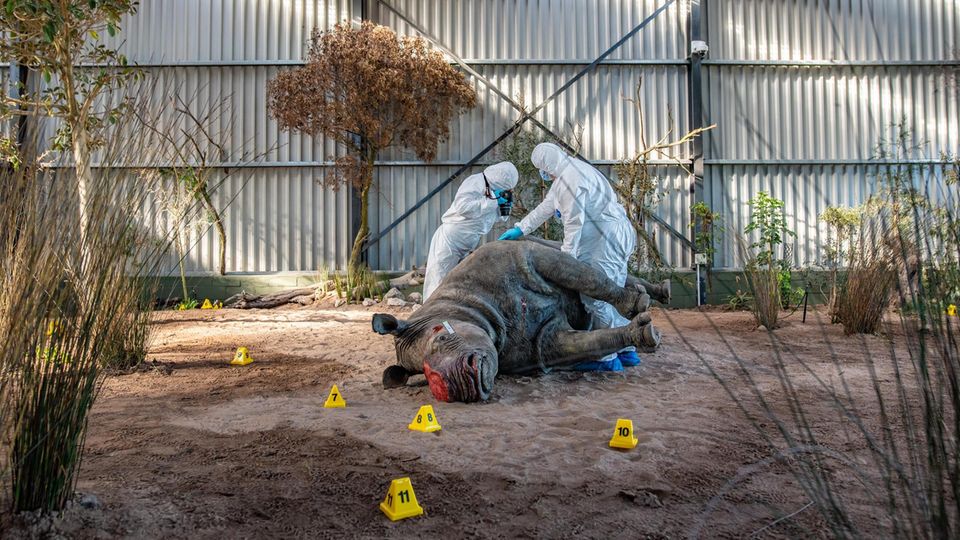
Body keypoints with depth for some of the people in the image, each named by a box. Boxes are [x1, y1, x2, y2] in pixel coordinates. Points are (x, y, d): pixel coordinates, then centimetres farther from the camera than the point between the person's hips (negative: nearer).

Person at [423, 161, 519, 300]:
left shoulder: (491, 188, 9)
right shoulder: (475, 182, -16)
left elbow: (492, 218, 18)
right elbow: (462, 207, -31)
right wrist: (492, 201, -24)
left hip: (466, 248, 8)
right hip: (448, 242, -8)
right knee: (439, 285, -3)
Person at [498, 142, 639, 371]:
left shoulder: (571, 179, -15)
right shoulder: (569, 171, 20)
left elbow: (574, 222, -17)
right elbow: (546, 207, 25)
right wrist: (519, 229, 26)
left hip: (607, 238, -11)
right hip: (615, 237, 11)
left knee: (595, 296, -10)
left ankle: (607, 358, -6)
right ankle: (627, 351, 17)